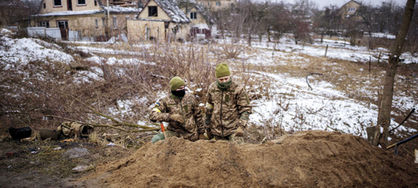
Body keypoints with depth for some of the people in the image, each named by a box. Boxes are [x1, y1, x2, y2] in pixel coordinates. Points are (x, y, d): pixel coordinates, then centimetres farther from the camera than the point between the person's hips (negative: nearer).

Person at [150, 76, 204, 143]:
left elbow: (198, 115, 8)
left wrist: (201, 131, 12)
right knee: (156, 140, -18)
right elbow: (153, 115, -20)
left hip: (190, 135, 2)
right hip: (174, 132, -1)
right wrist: (170, 116, -31)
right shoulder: (166, 100, -11)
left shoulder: (190, 98, -3)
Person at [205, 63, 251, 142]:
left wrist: (241, 126, -17)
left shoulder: (238, 89, -9)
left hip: (233, 129, -3)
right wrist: (208, 125, 18)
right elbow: (209, 107, 15)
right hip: (217, 129, 4)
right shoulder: (212, 88, 3)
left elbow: (245, 109, -6)